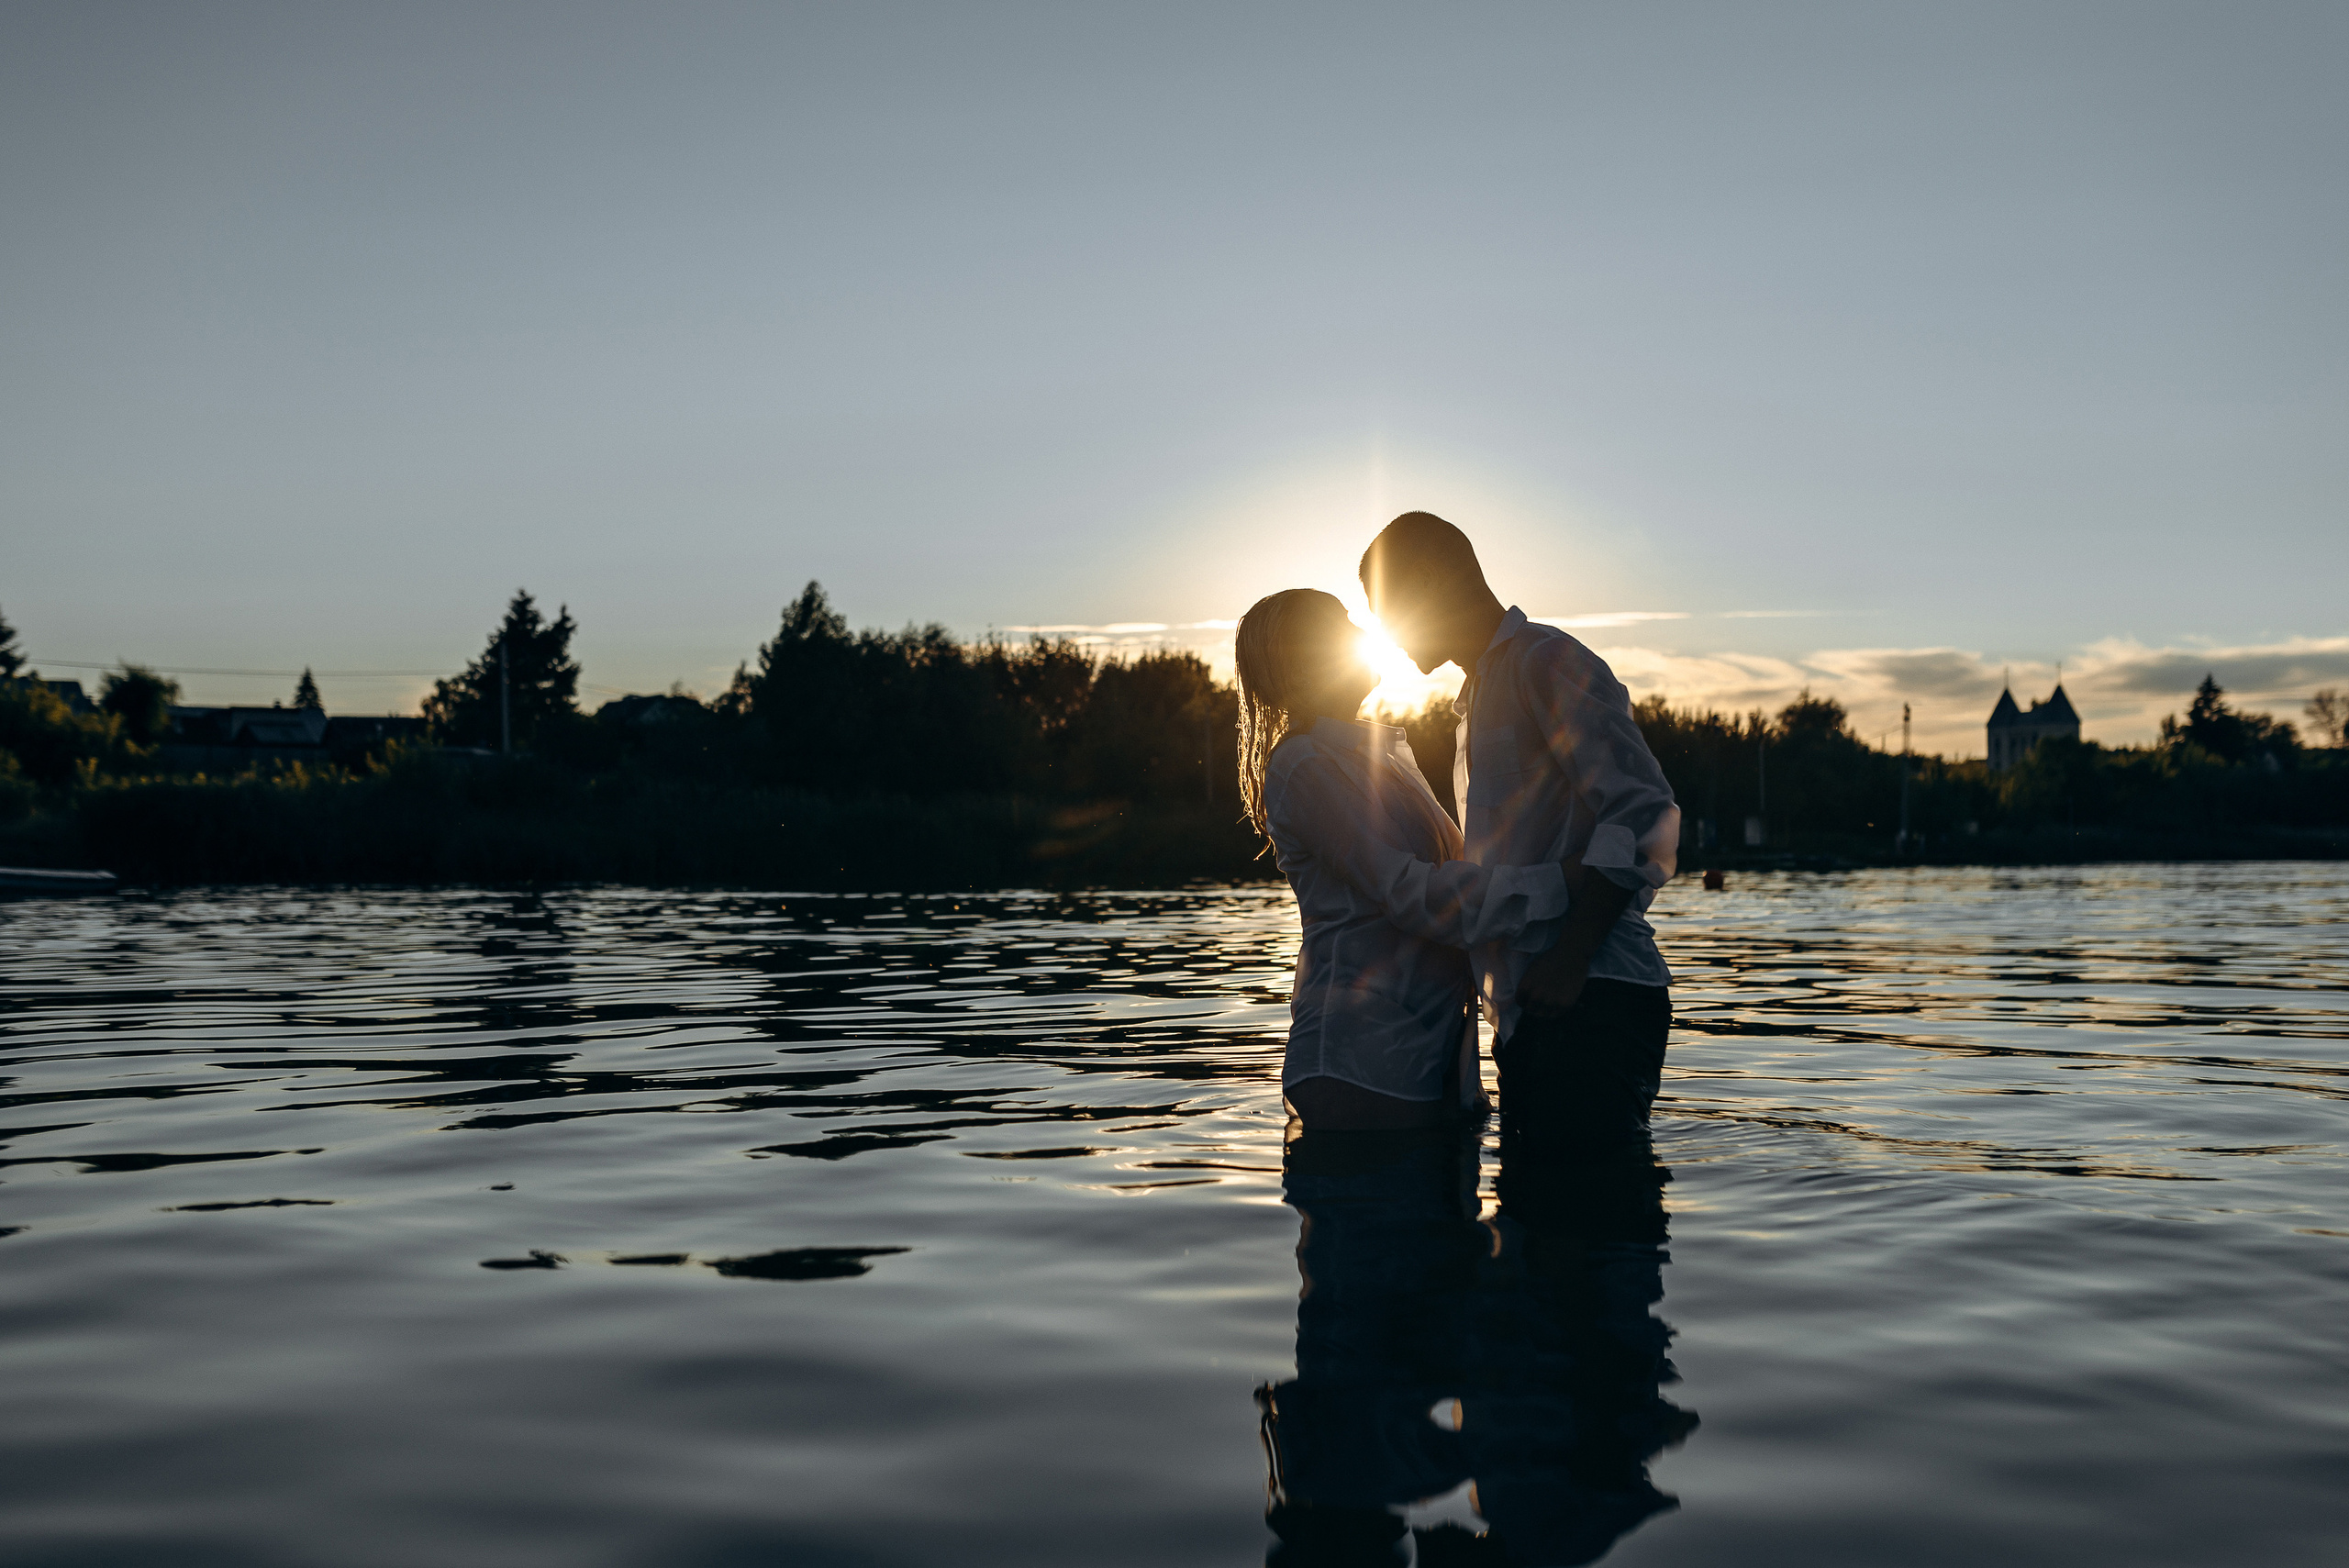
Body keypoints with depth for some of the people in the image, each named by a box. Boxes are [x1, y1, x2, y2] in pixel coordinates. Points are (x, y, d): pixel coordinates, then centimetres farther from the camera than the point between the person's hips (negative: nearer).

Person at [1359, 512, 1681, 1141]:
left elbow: (1642, 811, -15)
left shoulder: (1546, 659, -4)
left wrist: (1570, 956, -20)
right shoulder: (1479, 694, 28)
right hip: (1528, 1008, 9)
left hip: (1588, 999, -9)